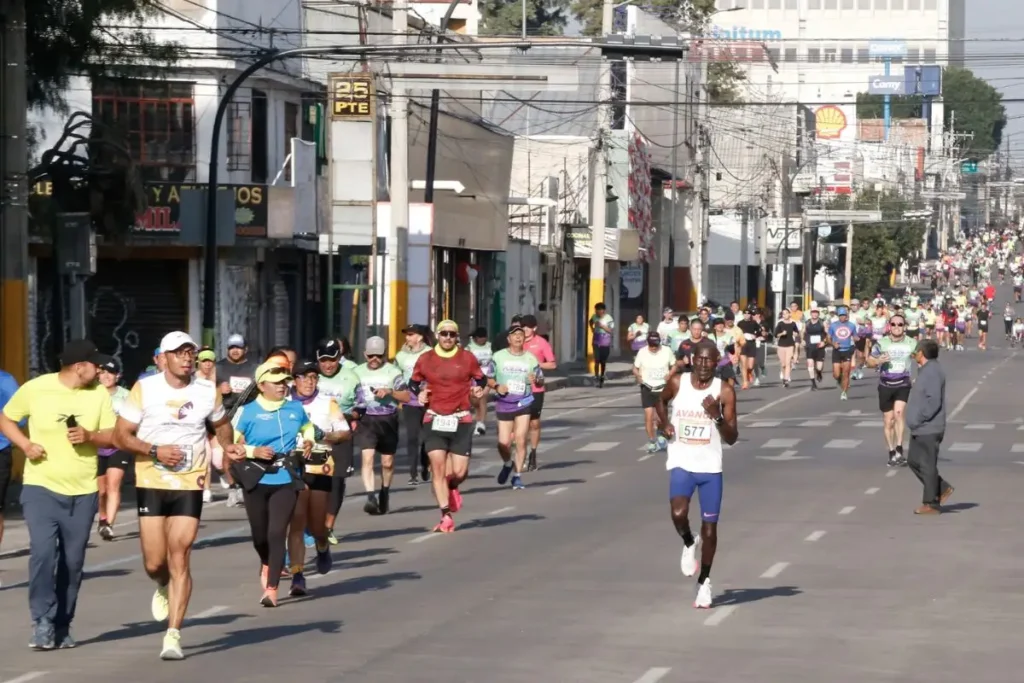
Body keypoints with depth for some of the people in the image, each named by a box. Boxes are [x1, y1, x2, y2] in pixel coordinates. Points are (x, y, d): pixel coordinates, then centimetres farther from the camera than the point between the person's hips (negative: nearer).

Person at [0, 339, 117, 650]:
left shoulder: (99, 394, 1)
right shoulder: (35, 389, -6)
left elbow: (113, 436, 4)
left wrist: (89, 436, -16)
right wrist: (25, 444, -10)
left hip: (83, 492, 3)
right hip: (41, 487, -3)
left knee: (72, 561, 6)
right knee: (43, 552, -17)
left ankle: (62, 625, 19)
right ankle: (42, 621, -8)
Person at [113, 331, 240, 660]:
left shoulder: (208, 391, 2)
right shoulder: (144, 389, -4)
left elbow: (222, 423, 21)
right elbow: (121, 436, -3)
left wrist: (227, 445, -1)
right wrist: (155, 451, -17)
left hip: (190, 485, 0)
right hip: (151, 484, 0)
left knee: (179, 558, -9)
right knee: (154, 563, 0)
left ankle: (173, 634, -8)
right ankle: (163, 589, 38)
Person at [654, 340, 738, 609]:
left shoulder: (725, 392, -6)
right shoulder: (677, 383, -2)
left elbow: (732, 438, -6)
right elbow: (661, 401, 22)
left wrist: (717, 416, -22)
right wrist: (665, 423, 4)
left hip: (710, 467, 0)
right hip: (681, 464, 0)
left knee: (709, 527, 5)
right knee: (678, 514, -25)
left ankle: (704, 581, 24)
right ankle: (688, 544, 9)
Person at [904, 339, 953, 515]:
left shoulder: (932, 372, -18)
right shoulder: (925, 370, 15)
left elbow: (933, 401, -25)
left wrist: (918, 420, -21)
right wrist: (915, 421, 16)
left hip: (929, 429, -11)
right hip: (920, 429, 11)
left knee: (928, 466, -4)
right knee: (913, 461, 15)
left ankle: (931, 504, 3)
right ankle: (943, 489, 22)